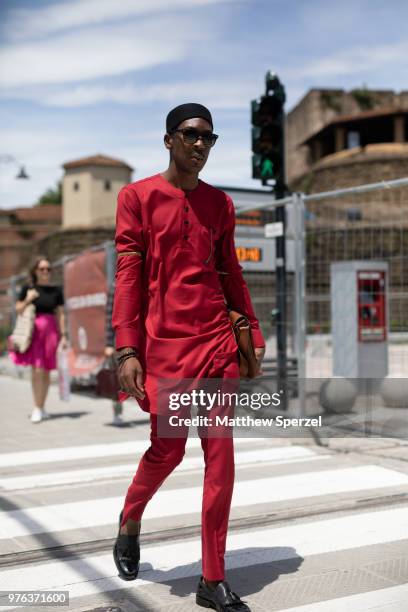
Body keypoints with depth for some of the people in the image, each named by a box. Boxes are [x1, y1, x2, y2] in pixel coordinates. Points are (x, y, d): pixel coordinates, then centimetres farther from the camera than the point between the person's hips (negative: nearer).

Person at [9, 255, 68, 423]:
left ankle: (41, 407, 20)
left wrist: (63, 335, 2)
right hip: (33, 331, -2)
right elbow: (18, 310, 8)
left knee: (46, 372, 8)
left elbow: (60, 314, 8)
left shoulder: (56, 290, 6)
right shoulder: (27, 288, 3)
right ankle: (37, 408, -2)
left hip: (50, 332, 2)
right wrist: (27, 300, -10)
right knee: (37, 370, -9)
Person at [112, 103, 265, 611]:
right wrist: (127, 350, -11)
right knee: (168, 449, 3)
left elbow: (231, 274, 16)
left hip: (218, 341, 4)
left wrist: (254, 336, 12)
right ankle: (129, 523, 37)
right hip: (164, 342, -3)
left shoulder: (220, 203, 13)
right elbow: (127, 274, -4)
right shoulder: (137, 196, 1)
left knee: (221, 455, 1)